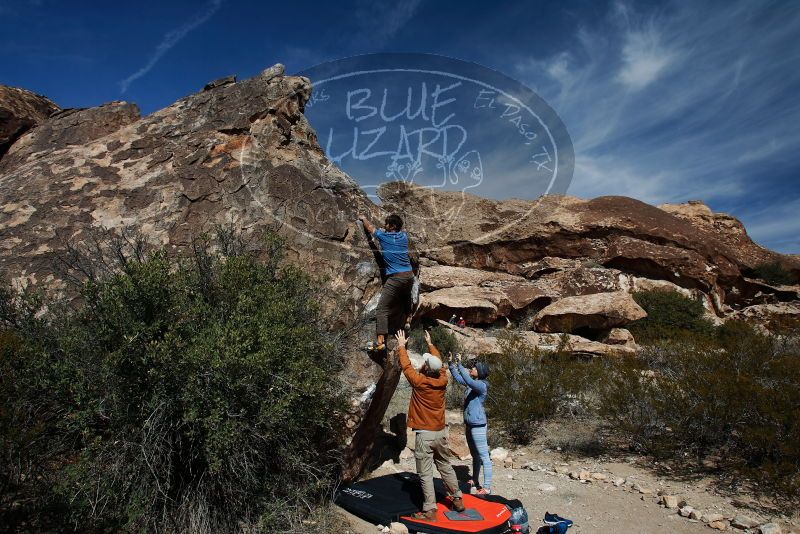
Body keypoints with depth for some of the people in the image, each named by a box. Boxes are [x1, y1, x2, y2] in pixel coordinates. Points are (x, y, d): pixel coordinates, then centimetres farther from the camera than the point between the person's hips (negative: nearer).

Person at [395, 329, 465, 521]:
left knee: (425, 474, 1)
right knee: (446, 467, 20)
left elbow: (406, 365, -3)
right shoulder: (443, 381, -3)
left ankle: (430, 511, 4)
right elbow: (439, 362, 15)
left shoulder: (419, 382, -16)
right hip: (440, 433, 6)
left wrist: (401, 345, 10)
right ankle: (457, 500, 30)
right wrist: (430, 344, 28)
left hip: (424, 435, -6)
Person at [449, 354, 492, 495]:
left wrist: (459, 364, -32)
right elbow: (457, 377, 16)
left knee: (484, 456, -3)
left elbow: (467, 379, -34)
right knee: (475, 455, 21)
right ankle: (475, 481, 34)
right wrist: (452, 363, 3)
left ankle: (487, 487, 0)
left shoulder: (482, 385, -18)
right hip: (469, 424, 9)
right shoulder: (471, 383, 6)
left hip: (478, 425, -9)